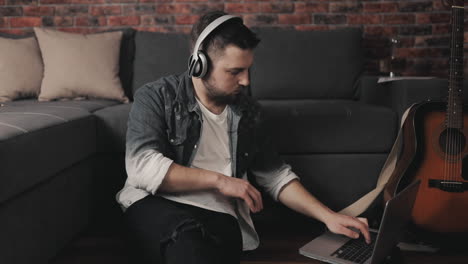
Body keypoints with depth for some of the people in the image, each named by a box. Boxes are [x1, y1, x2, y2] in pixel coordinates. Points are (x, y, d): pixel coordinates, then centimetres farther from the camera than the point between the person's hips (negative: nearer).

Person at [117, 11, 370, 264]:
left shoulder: (247, 111, 14)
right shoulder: (156, 97, 1)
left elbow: (275, 175, 20)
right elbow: (142, 166, -13)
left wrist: (329, 217, 11)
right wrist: (219, 180, -11)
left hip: (219, 217, 2)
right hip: (155, 206, -2)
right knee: (187, 237, -37)